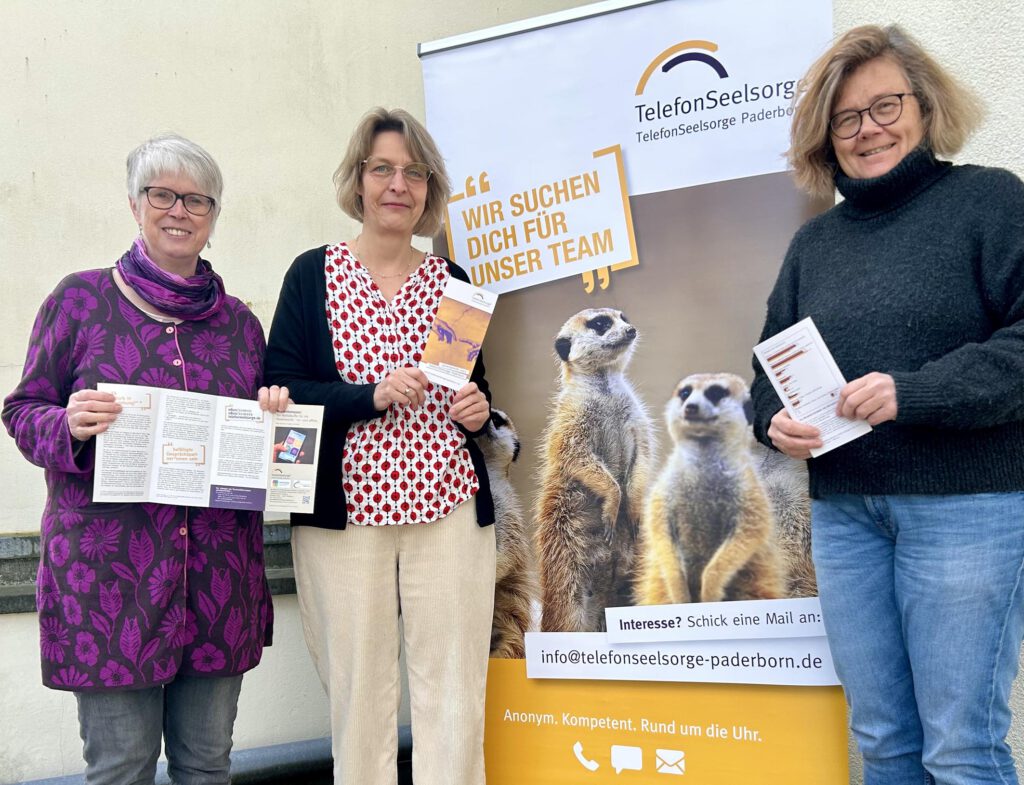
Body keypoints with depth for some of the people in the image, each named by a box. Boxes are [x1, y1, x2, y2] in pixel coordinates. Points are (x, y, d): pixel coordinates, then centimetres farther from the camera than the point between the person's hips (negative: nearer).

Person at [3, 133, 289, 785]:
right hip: (108, 568, -3)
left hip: (219, 574, 3)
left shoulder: (239, 320, 12)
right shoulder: (81, 300, 3)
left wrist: (275, 413, -2)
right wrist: (70, 425, -16)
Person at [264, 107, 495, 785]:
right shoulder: (314, 274, 5)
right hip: (345, 510, -2)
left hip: (449, 506, 2)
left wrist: (479, 411, 0)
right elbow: (278, 391, -2)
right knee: (358, 691, 2)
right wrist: (372, 396, -15)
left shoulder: (452, 282, 13)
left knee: (453, 689, 1)